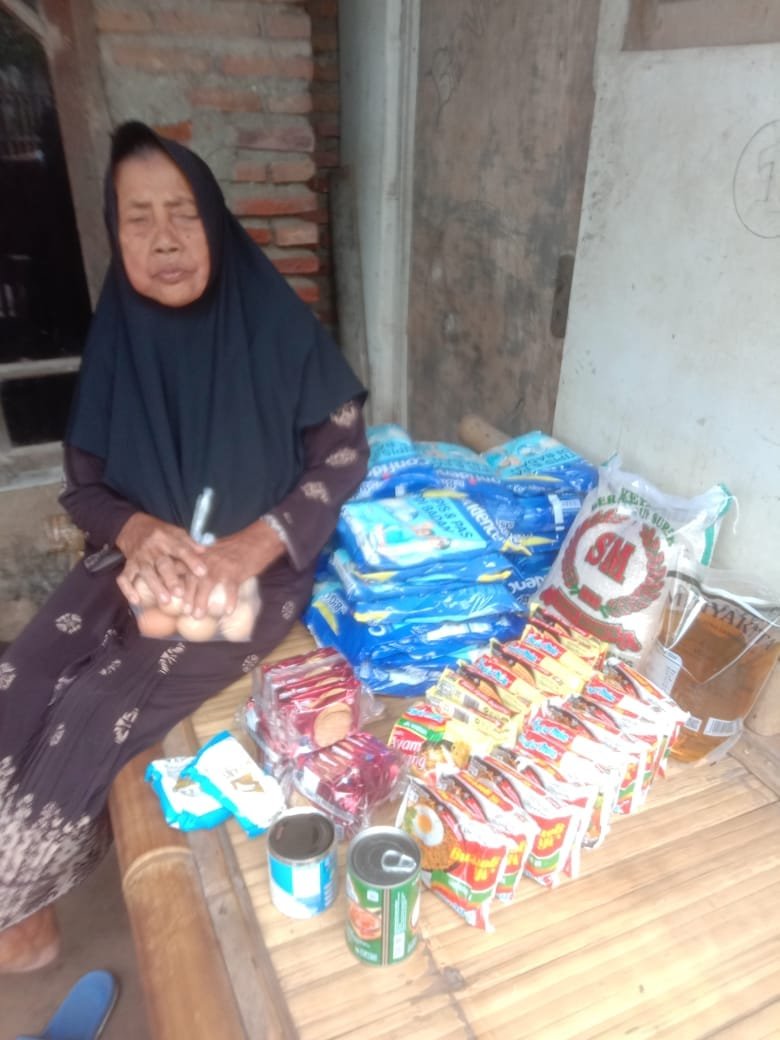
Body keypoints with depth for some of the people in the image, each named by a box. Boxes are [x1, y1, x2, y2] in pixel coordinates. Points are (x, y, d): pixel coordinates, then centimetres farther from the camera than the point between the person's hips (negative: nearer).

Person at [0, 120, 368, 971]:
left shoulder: (279, 331, -8)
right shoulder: (117, 342, 2)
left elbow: (343, 457, -8)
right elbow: (83, 486, 6)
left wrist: (251, 547, -22)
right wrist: (138, 531, -17)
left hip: (260, 568, -4)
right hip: (141, 559, 4)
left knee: (101, 711, -20)